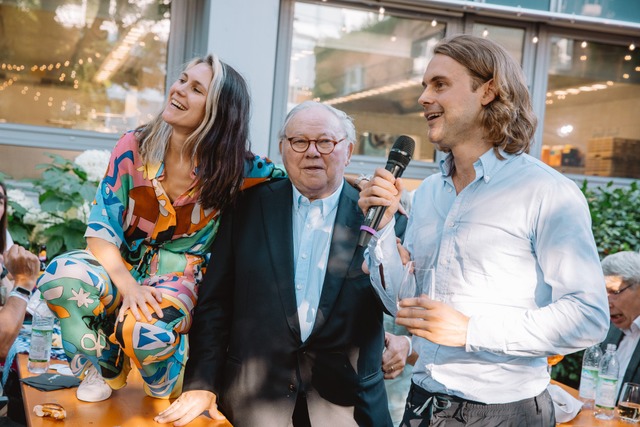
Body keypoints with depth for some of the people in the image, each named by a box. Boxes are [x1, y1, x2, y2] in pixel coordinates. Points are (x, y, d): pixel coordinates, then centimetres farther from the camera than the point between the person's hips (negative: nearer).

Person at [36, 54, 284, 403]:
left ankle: (170, 392, 5)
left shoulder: (232, 167, -12)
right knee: (59, 277, -28)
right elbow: (100, 226, -11)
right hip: (122, 265, 3)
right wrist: (128, 286, -24)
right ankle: (105, 370, 2)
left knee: (147, 330, -35)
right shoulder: (134, 146, -9)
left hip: (178, 277, -2)